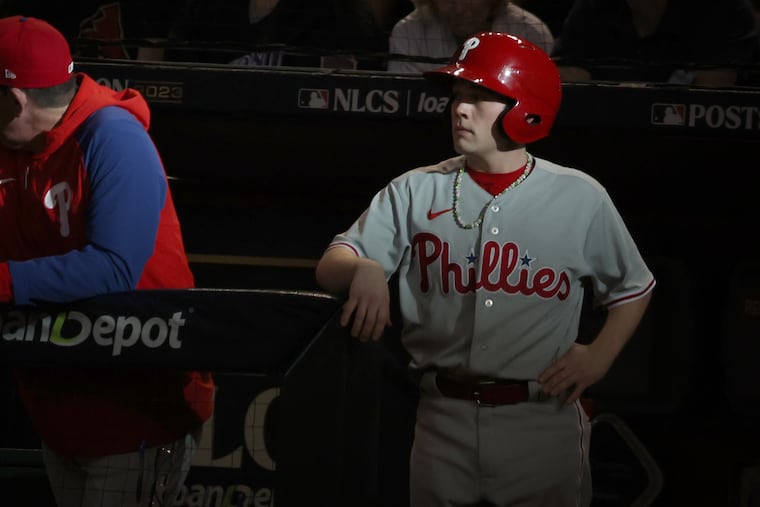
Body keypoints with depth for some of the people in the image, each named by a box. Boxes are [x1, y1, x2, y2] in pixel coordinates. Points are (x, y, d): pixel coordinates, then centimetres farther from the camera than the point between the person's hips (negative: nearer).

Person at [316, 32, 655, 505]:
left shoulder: (580, 197, 1)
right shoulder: (416, 191, 4)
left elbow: (634, 288, 13)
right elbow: (329, 269, 1)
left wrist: (599, 357, -2)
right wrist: (364, 269, -21)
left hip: (544, 419, -1)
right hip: (444, 421, 2)